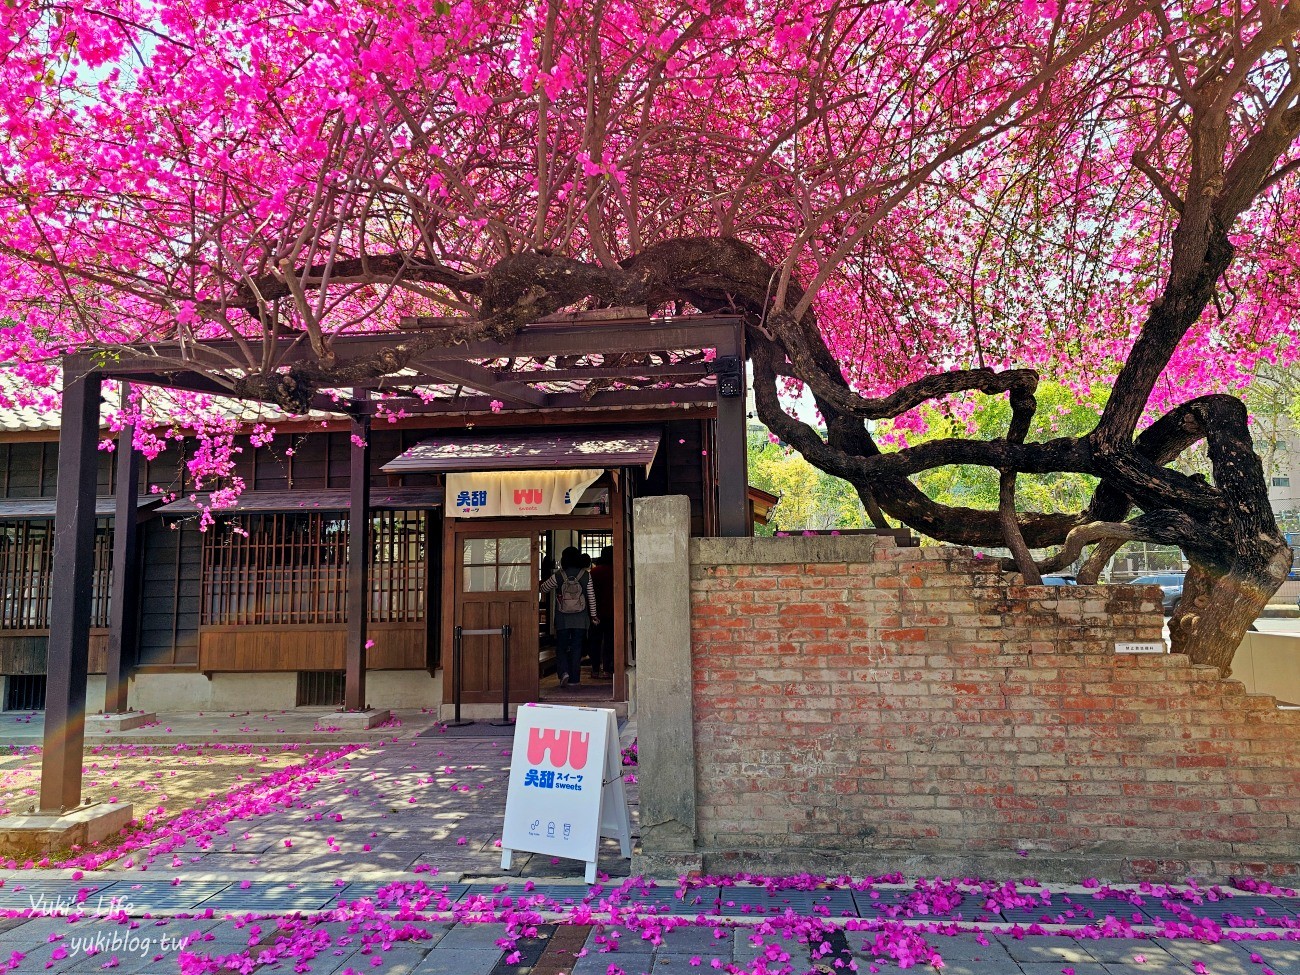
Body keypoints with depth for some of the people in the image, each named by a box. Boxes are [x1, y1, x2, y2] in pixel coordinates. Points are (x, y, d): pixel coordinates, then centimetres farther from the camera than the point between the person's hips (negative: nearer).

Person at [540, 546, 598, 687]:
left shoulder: (558, 576, -7)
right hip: (580, 619, 1)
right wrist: (593, 615, 12)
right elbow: (591, 596, 2)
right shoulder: (586, 575, -4)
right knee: (576, 648, 9)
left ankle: (564, 672, -10)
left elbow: (543, 588, 8)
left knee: (561, 647, 10)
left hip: (562, 619, -1)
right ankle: (574, 678, 11)